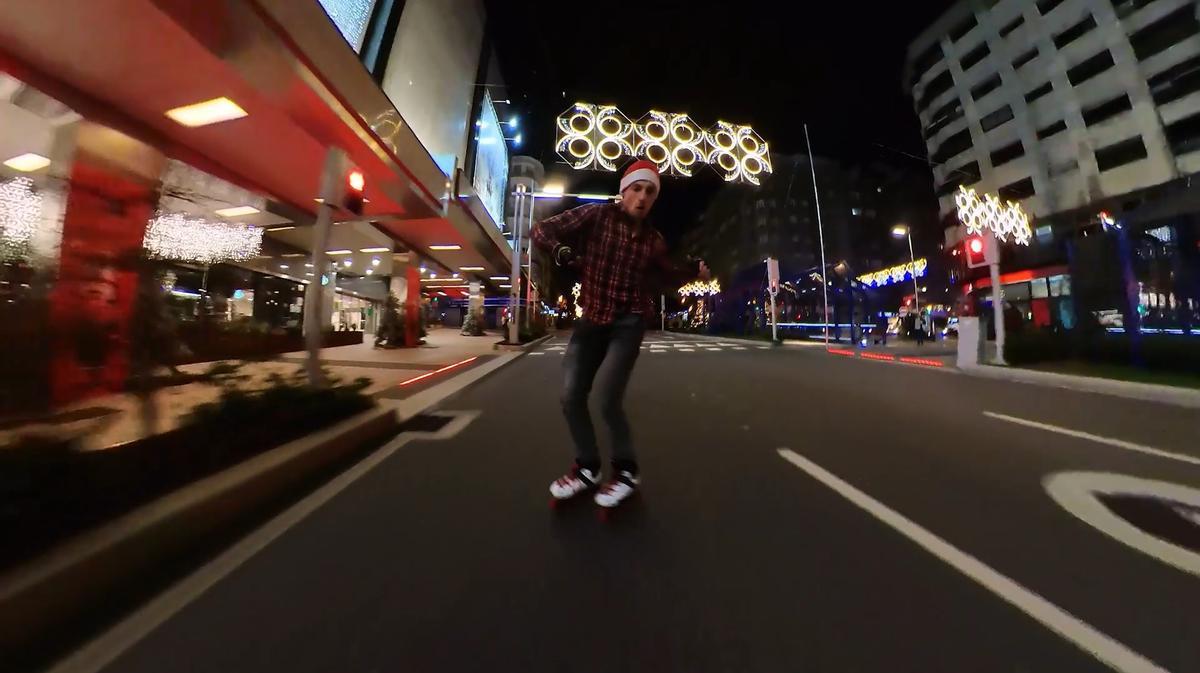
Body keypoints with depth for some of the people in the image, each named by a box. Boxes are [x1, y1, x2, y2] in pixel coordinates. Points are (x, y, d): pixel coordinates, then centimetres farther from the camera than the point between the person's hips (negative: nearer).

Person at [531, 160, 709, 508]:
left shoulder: (653, 240, 5)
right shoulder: (596, 215, -2)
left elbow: (669, 276, 21)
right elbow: (542, 231, -1)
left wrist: (696, 271, 5)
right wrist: (567, 255, -16)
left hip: (629, 321, -1)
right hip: (591, 319, 2)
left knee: (609, 399, -13)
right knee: (571, 396, 3)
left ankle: (626, 471, 14)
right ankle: (587, 468, 25)